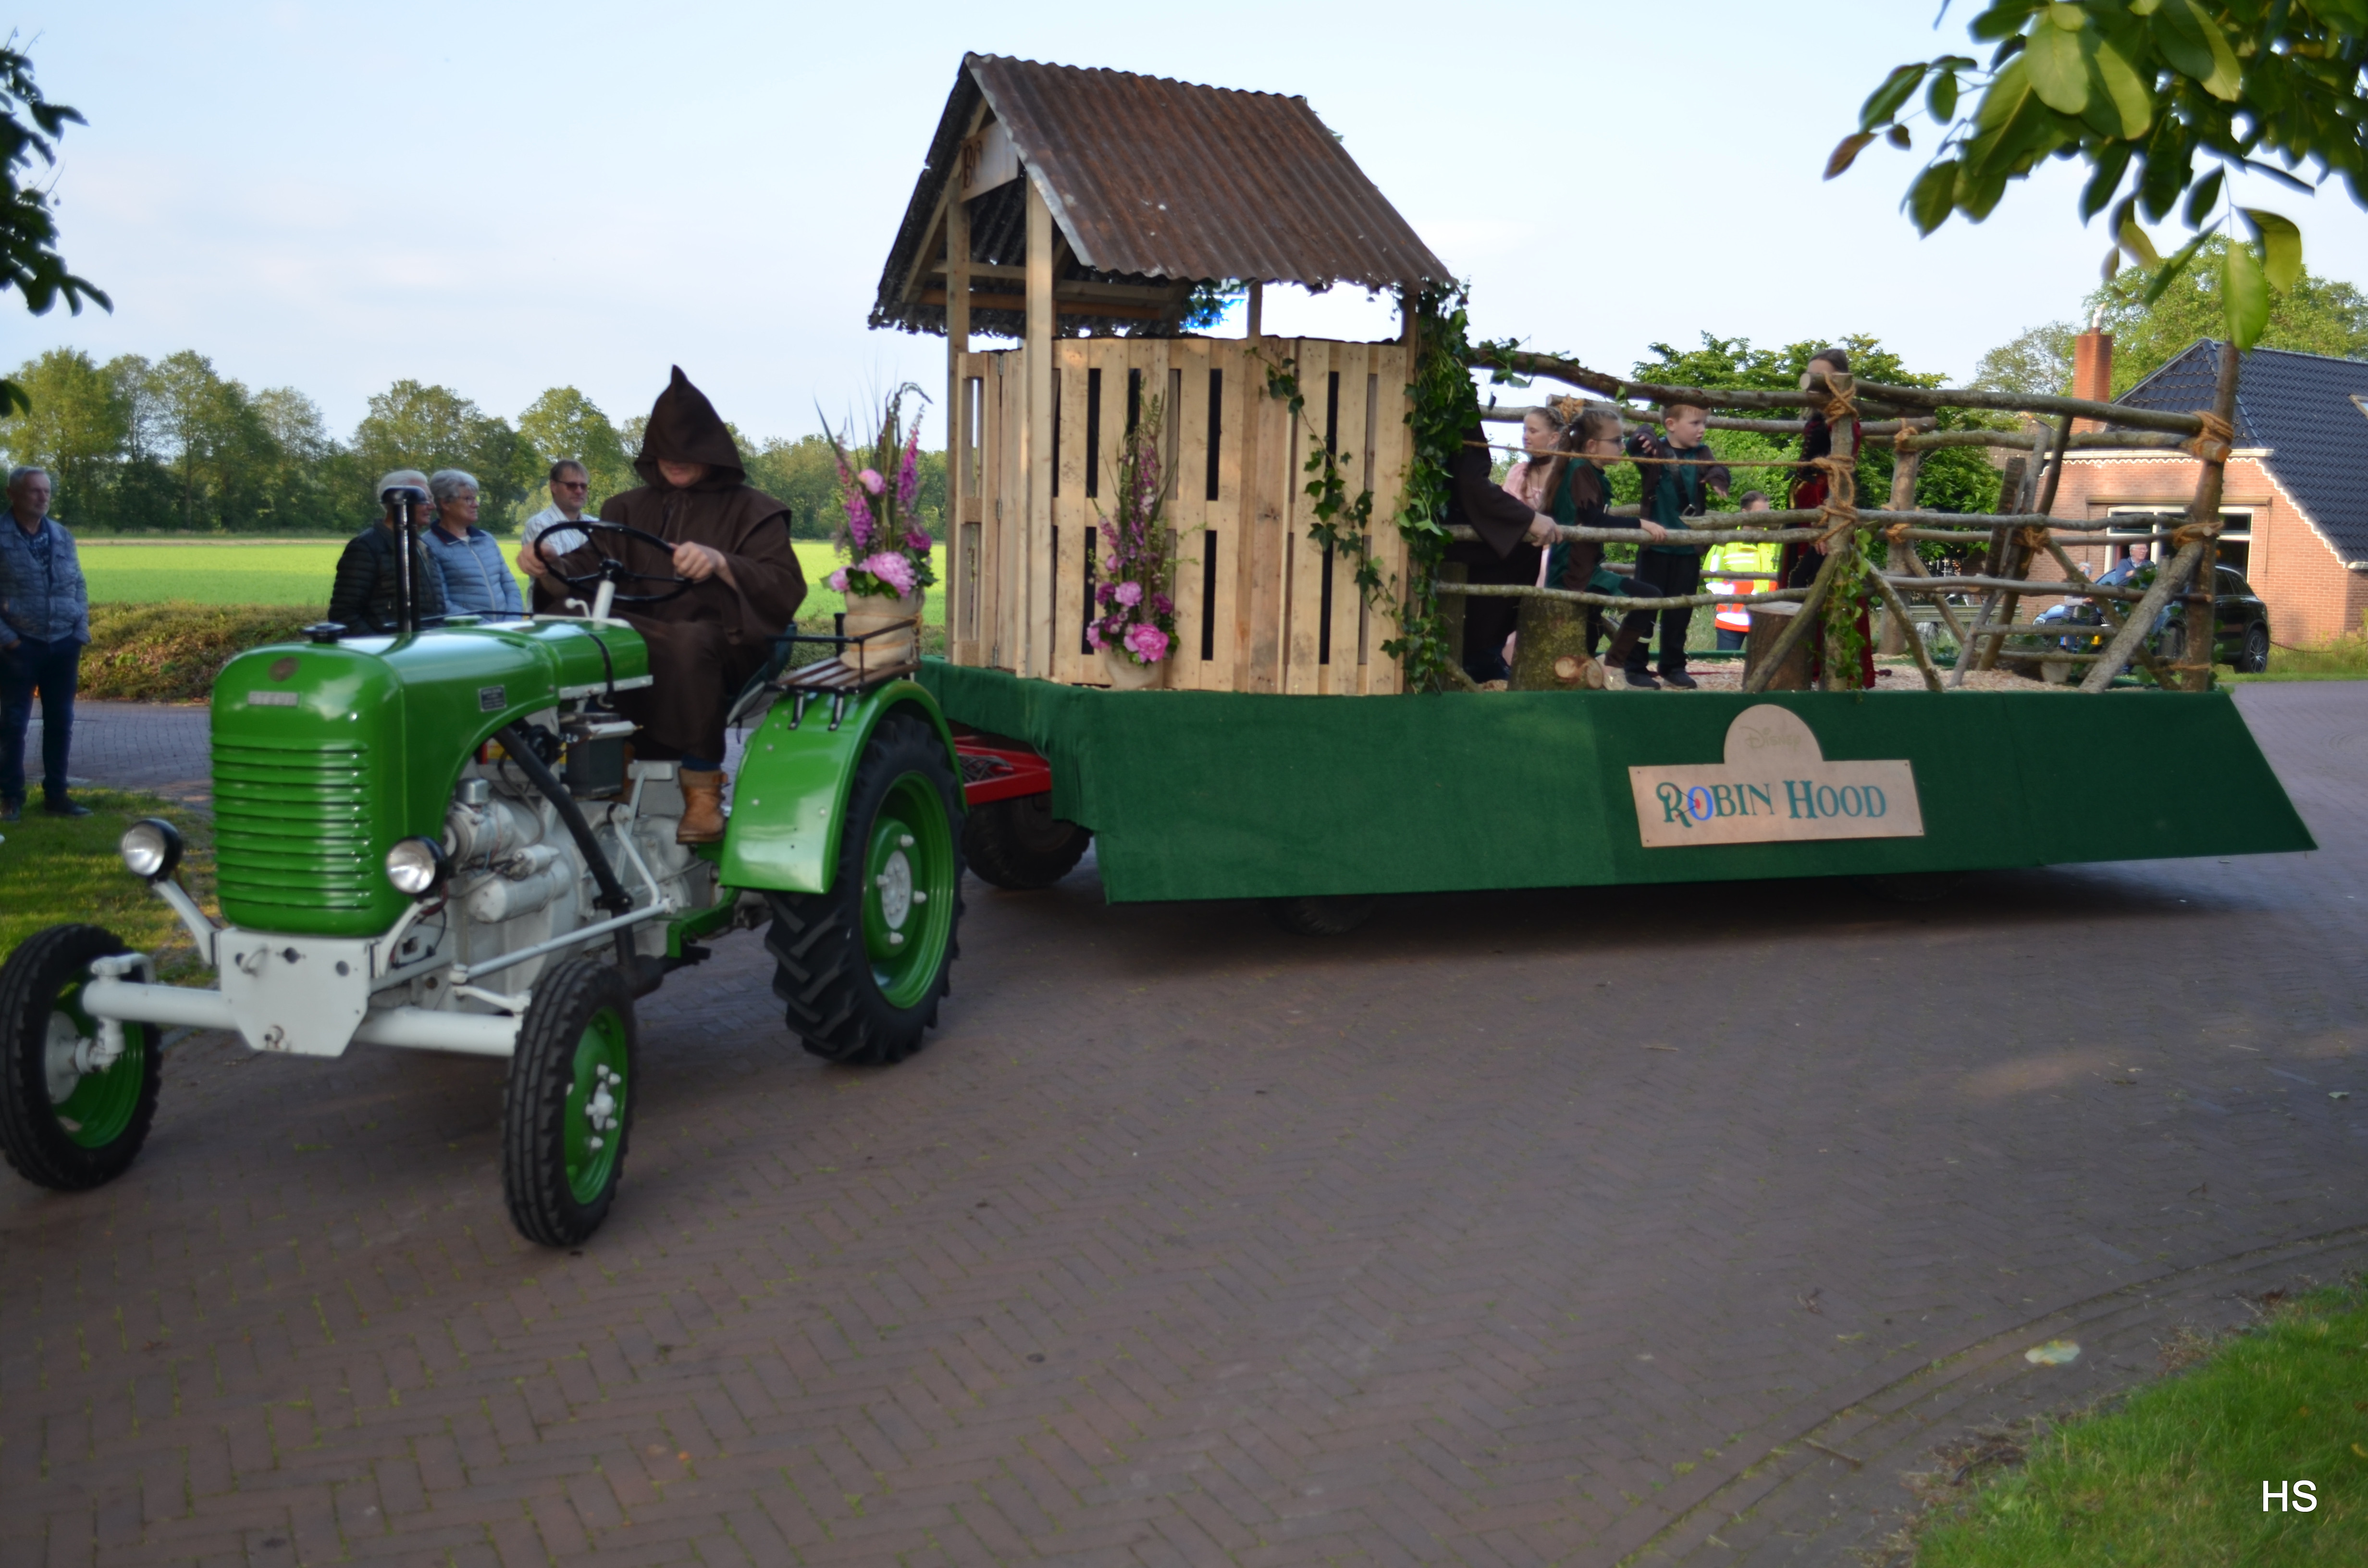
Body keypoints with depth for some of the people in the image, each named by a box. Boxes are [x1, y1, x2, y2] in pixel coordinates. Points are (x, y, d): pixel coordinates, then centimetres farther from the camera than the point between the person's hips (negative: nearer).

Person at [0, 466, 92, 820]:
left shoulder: (62, 535, 9)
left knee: (60, 722, 9)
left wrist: (81, 632, 3)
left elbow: (79, 586, 13)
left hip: (64, 644, 4)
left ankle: (56, 794, 18)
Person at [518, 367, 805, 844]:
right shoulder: (629, 510, 20)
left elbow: (787, 589, -7)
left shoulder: (749, 510, 8)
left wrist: (720, 563, -24)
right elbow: (586, 574, 10)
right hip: (640, 640, 4)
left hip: (722, 648, -3)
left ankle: (703, 791, -32)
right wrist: (549, 568, -13)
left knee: (689, 644, -39)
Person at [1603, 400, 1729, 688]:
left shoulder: (1701, 454, 6)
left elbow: (1719, 469, -9)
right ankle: (1634, 667, 9)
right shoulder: (1654, 451, -5)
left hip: (1688, 549, 4)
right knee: (1645, 606, 1)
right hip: (1655, 546, -4)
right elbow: (1634, 446, -20)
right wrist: (1644, 439, -43)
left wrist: (1717, 478, -33)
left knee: (1680, 612, 11)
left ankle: (1673, 668, 21)